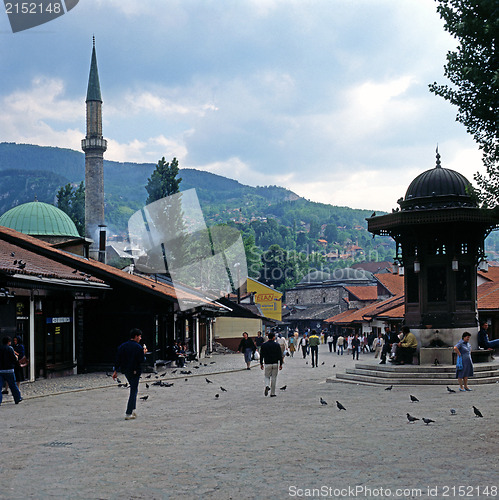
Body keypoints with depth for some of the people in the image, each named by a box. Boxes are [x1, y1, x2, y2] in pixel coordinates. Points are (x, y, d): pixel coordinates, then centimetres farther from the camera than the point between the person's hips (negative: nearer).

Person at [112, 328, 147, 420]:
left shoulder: (122, 346, 4)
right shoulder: (138, 347, -14)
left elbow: (118, 359, 4)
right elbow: (141, 360, -15)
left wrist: (115, 371, 7)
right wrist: (144, 353, 2)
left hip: (126, 371, 7)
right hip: (135, 371, -6)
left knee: (134, 389, 23)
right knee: (133, 391, 0)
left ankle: (132, 409, 19)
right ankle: (128, 414, -3)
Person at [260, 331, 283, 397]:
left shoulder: (264, 345, -2)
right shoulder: (277, 345, -3)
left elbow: (261, 355, 1)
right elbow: (280, 355, -2)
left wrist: (261, 364, 10)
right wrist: (281, 364, 4)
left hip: (267, 364, 0)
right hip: (275, 364, 0)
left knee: (267, 377, 14)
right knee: (274, 378, 7)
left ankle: (267, 385, -18)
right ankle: (272, 393, 8)